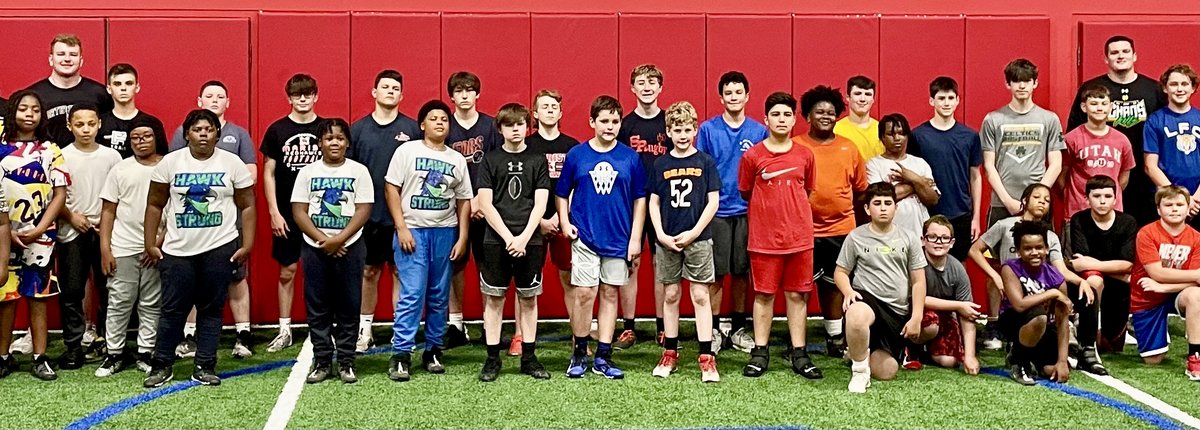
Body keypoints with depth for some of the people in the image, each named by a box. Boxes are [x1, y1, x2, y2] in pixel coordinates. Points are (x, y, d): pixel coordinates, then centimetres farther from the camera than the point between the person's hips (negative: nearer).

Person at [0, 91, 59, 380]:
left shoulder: (50, 151, 4)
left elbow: (60, 194, 0)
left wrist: (39, 230, -9)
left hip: (40, 236, 0)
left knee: (38, 295, 3)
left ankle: (40, 358, 8)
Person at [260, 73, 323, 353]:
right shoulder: (277, 130, 2)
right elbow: (268, 173, 3)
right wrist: (274, 212, -3)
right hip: (286, 214, 0)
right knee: (287, 272, 6)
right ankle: (284, 330, 17)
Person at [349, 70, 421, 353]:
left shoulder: (412, 129, 2)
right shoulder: (358, 129, 5)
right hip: (368, 214, 1)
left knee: (400, 273, 5)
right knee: (369, 272, 10)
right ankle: (364, 330, 20)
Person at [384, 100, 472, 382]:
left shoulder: (457, 159, 11)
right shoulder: (407, 151, 1)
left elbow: (464, 201, 11)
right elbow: (391, 189, -2)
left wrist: (462, 238, 3)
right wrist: (401, 228, -9)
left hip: (445, 233, 4)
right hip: (413, 231, -3)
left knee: (440, 296, 7)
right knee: (412, 294, -10)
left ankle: (433, 351, 18)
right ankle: (401, 354, -4)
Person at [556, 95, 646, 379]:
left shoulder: (630, 157, 2)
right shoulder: (576, 155, 1)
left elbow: (640, 199, 5)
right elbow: (562, 194, 7)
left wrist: (635, 238, 0)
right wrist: (564, 222, -7)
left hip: (619, 239, 1)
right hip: (584, 238, -1)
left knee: (610, 294, 7)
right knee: (585, 294, -4)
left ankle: (603, 358, 15)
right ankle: (579, 353, 13)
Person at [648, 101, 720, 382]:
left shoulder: (705, 162, 1)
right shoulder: (661, 164, 6)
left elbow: (713, 201, -1)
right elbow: (654, 203, 7)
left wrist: (694, 232, -10)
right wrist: (661, 235, -5)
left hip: (698, 239, -2)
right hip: (667, 240, 2)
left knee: (700, 296, -1)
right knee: (670, 296, 9)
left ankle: (707, 358, 2)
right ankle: (670, 354, 19)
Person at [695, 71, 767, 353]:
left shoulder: (759, 131, 5)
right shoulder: (708, 129, 0)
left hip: (747, 211, 2)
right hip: (716, 210, -2)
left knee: (741, 271, 9)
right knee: (716, 273, 1)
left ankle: (739, 328, 20)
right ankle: (712, 330, 11)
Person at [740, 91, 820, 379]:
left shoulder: (805, 155, 3)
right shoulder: (752, 156, -3)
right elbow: (745, 194, 8)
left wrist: (790, 210, 10)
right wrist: (770, 209, 11)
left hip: (799, 236, 2)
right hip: (764, 237, -2)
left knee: (797, 295, 6)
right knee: (764, 294, 6)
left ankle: (799, 354, 14)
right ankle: (760, 353, 14)